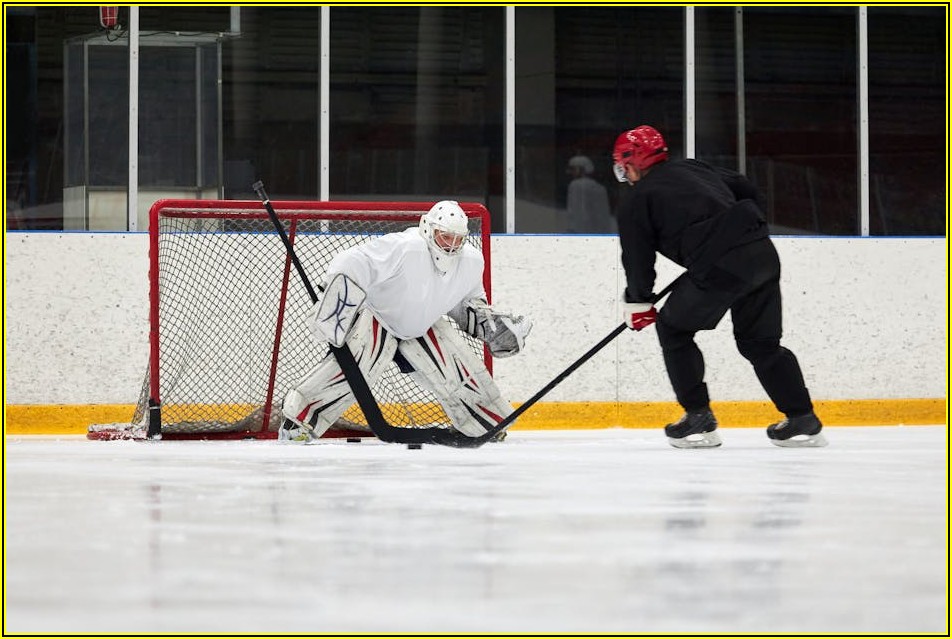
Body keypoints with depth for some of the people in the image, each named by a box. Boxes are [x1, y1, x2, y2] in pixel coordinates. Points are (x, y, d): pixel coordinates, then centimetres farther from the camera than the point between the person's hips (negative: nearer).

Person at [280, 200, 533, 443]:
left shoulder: (471, 262, -10)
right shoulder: (402, 248, -33)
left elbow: (467, 300, 10)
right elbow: (349, 265, -36)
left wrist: (487, 322, -6)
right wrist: (336, 304, -45)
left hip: (421, 327, 7)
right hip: (374, 316, -7)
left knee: (461, 369, -1)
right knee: (360, 359, -32)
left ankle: (491, 427, 25)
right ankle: (298, 422, -30)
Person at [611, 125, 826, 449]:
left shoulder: (636, 200, 7)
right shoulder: (693, 168, 25)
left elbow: (638, 258, 8)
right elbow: (746, 190, 28)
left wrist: (638, 303, 22)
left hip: (718, 267, -7)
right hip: (762, 254, 7)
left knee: (673, 328, 14)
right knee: (760, 342, 20)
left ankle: (699, 419, 11)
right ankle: (803, 420, 16)